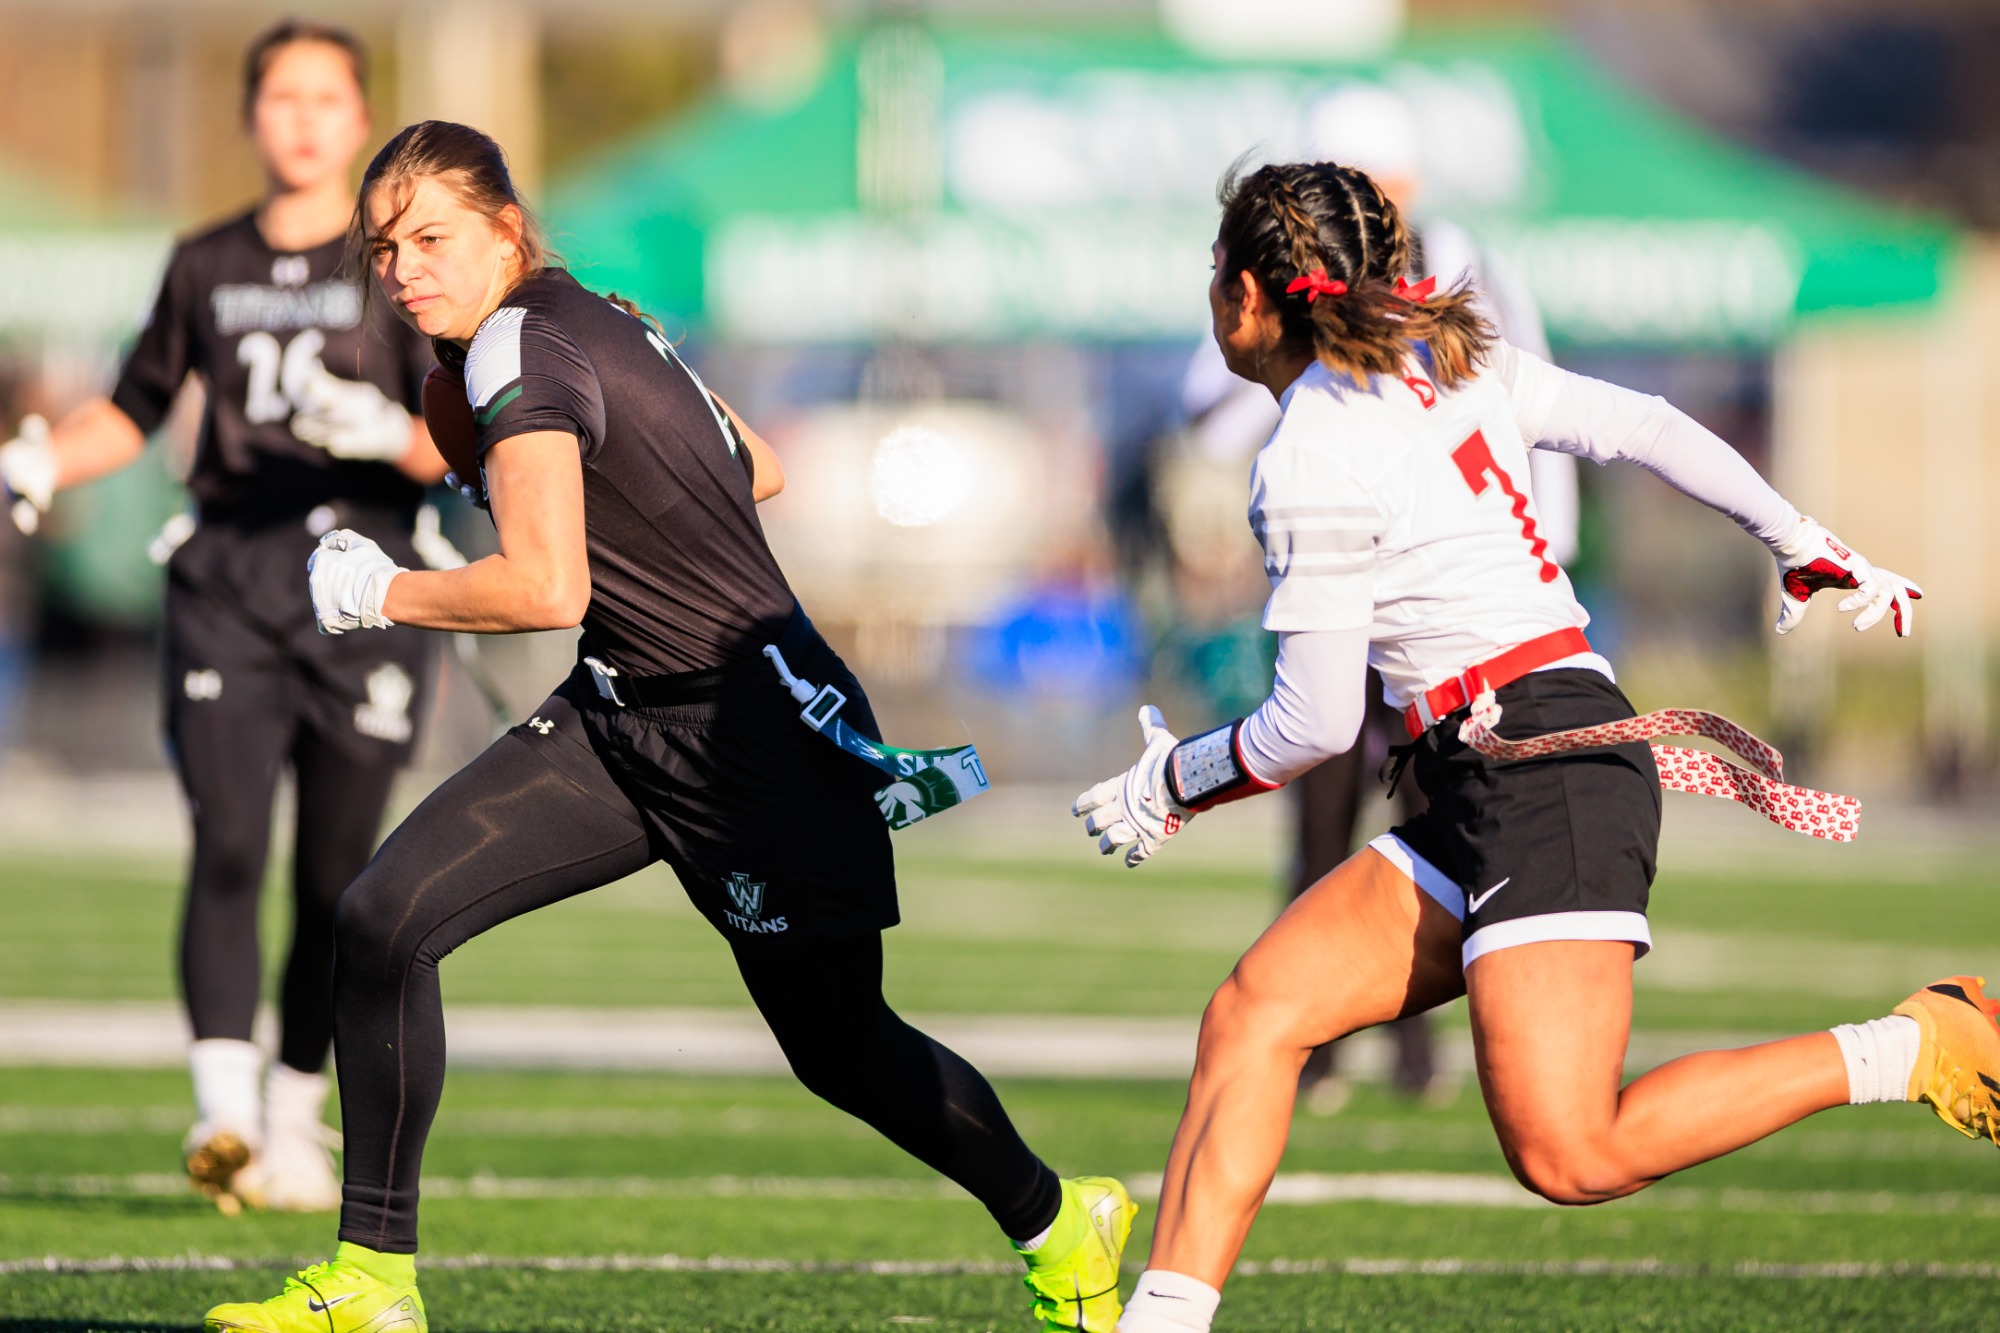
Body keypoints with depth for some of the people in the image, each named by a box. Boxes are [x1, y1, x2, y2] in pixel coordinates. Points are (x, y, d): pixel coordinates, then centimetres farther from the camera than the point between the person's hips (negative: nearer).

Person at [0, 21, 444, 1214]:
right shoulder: (207, 266, 13)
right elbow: (137, 409, 25)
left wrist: (388, 433, -20)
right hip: (228, 577, 1)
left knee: (334, 874, 1)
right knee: (227, 845, -15)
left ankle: (297, 1122, 15)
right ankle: (223, 1112, -21)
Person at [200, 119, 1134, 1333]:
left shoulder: (521, 353, -19)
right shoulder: (598, 317, 7)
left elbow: (546, 590, -31)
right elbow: (761, 469, 18)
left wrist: (381, 593, -16)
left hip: (760, 737, -9)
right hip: (620, 720, 9)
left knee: (838, 1047, 5)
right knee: (385, 919, -5)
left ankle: (1060, 1223, 30)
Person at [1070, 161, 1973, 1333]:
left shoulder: (1309, 464, -11)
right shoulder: (1452, 365, 13)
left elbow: (1316, 725, -9)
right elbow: (1650, 428, 19)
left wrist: (1173, 782, 9)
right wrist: (1811, 550, 30)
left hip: (1549, 777, -10)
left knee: (1572, 1158, -18)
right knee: (1253, 1016, 1)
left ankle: (1907, 1050, -11)